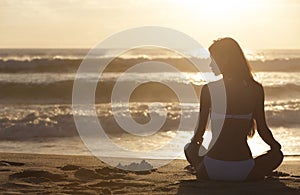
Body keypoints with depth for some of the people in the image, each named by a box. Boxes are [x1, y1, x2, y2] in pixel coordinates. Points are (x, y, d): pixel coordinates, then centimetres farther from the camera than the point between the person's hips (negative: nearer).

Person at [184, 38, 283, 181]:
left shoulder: (208, 89, -5)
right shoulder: (256, 89, -1)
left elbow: (200, 130, 4)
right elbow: (262, 129, 6)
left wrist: (195, 141, 29)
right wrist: (277, 147, 29)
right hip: (244, 173, -1)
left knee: (189, 148, 34)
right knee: (277, 154, 29)